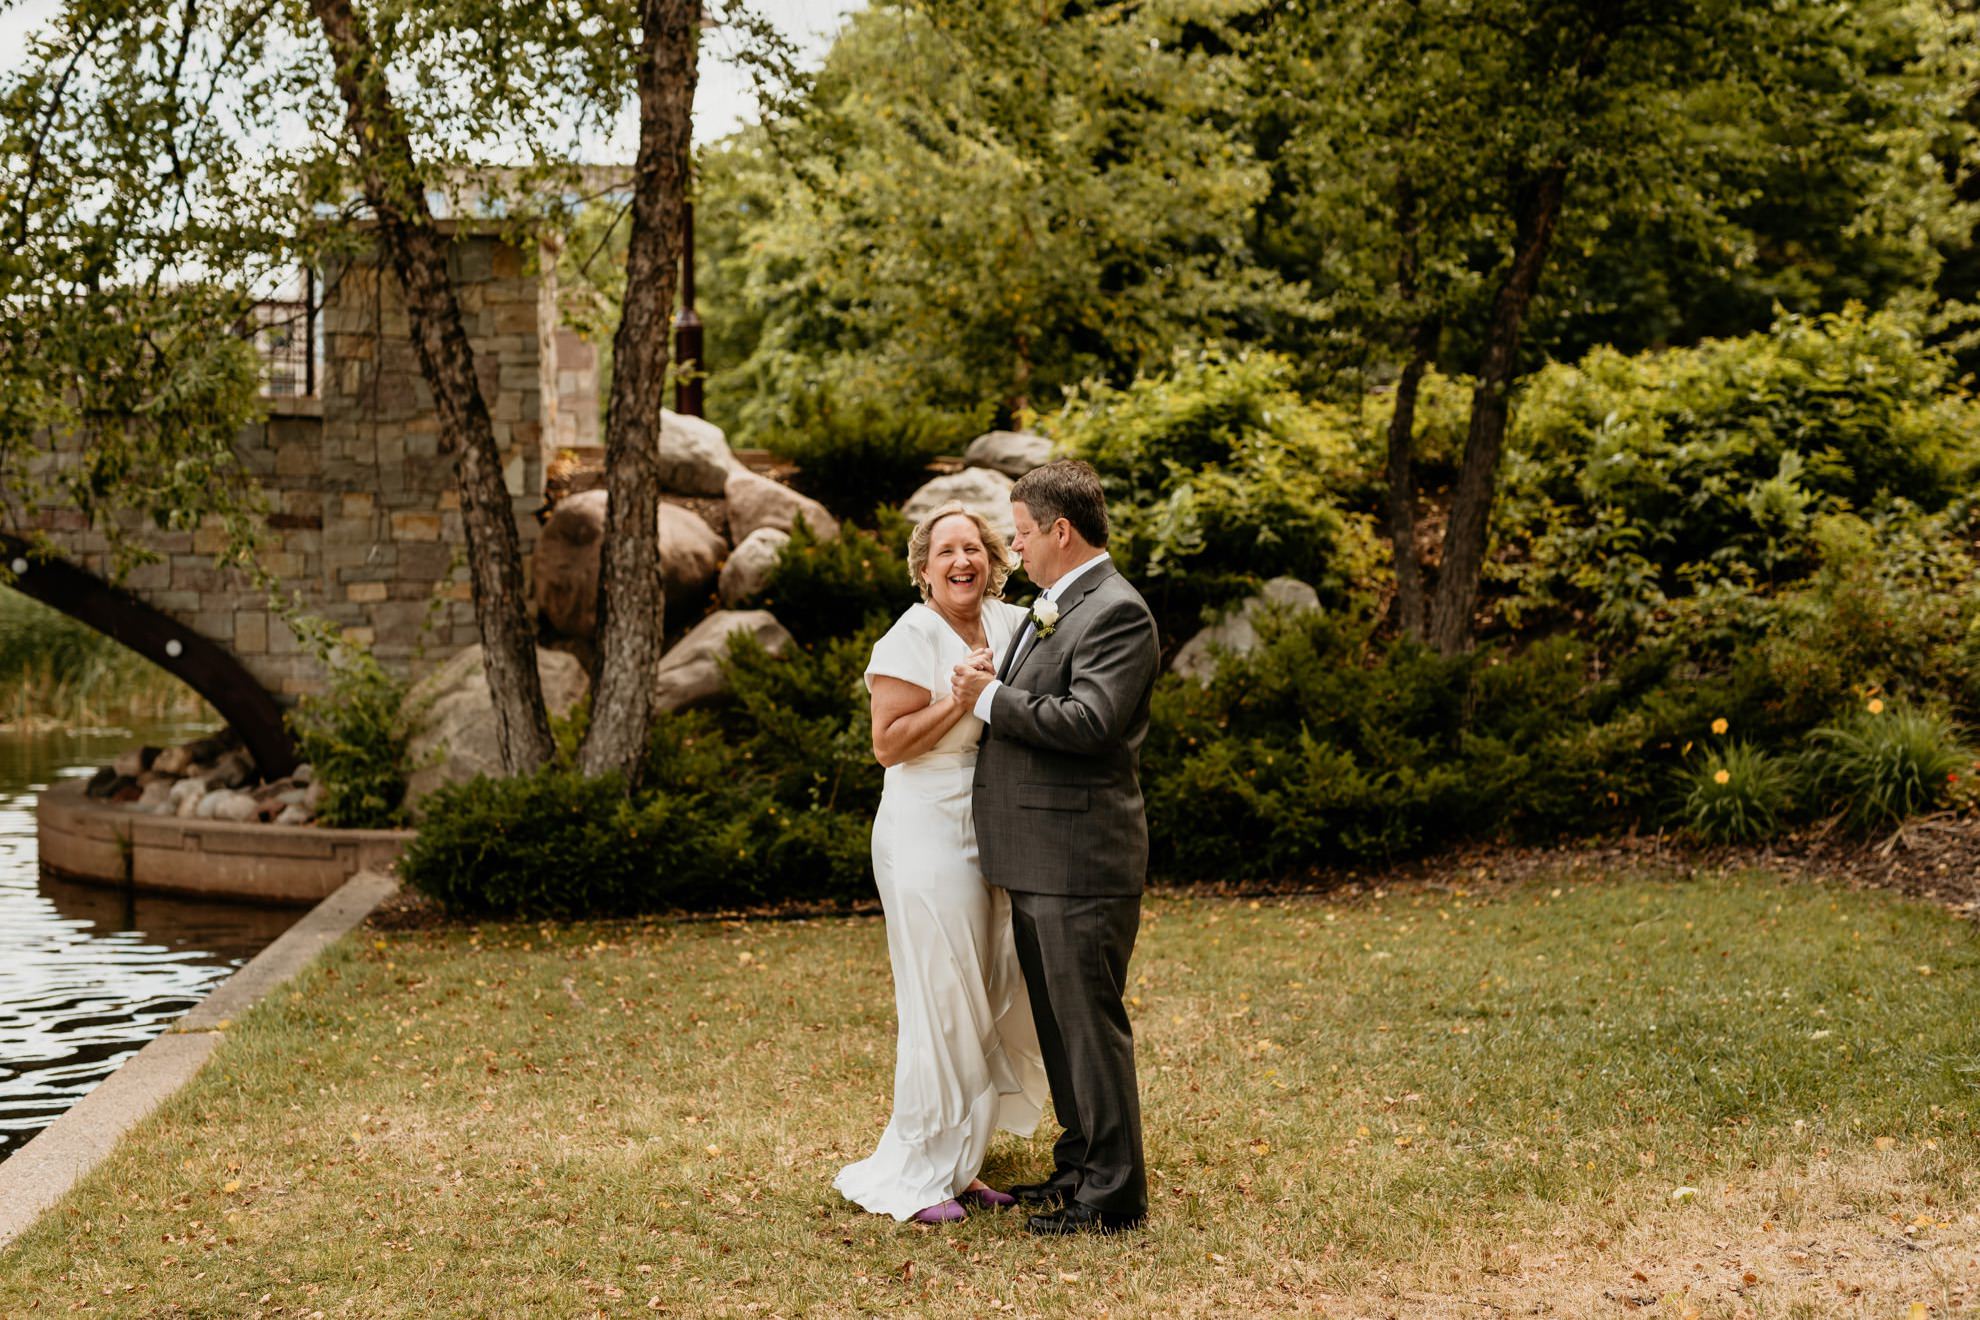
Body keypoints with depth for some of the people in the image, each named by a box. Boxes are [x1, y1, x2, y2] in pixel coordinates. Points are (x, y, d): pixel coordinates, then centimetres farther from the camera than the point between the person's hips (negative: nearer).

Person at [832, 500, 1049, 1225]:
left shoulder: (1009, 621, 7)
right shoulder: (911, 638, -11)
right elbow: (889, 743, -15)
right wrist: (964, 699, -21)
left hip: (996, 831, 7)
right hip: (928, 833, -7)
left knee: (993, 997, 11)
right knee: (943, 1003, -4)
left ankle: (957, 1165, 22)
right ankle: (915, 1175, 7)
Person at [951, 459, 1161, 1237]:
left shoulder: (1115, 611, -15)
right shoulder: (1051, 608, 17)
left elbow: (1088, 721, -25)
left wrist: (991, 699, -16)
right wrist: (988, 690, 0)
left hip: (1080, 860, -10)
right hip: (1036, 859, 10)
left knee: (1090, 1024, -3)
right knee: (1058, 1023, 18)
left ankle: (1113, 1197, 6)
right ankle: (1079, 1168, 30)